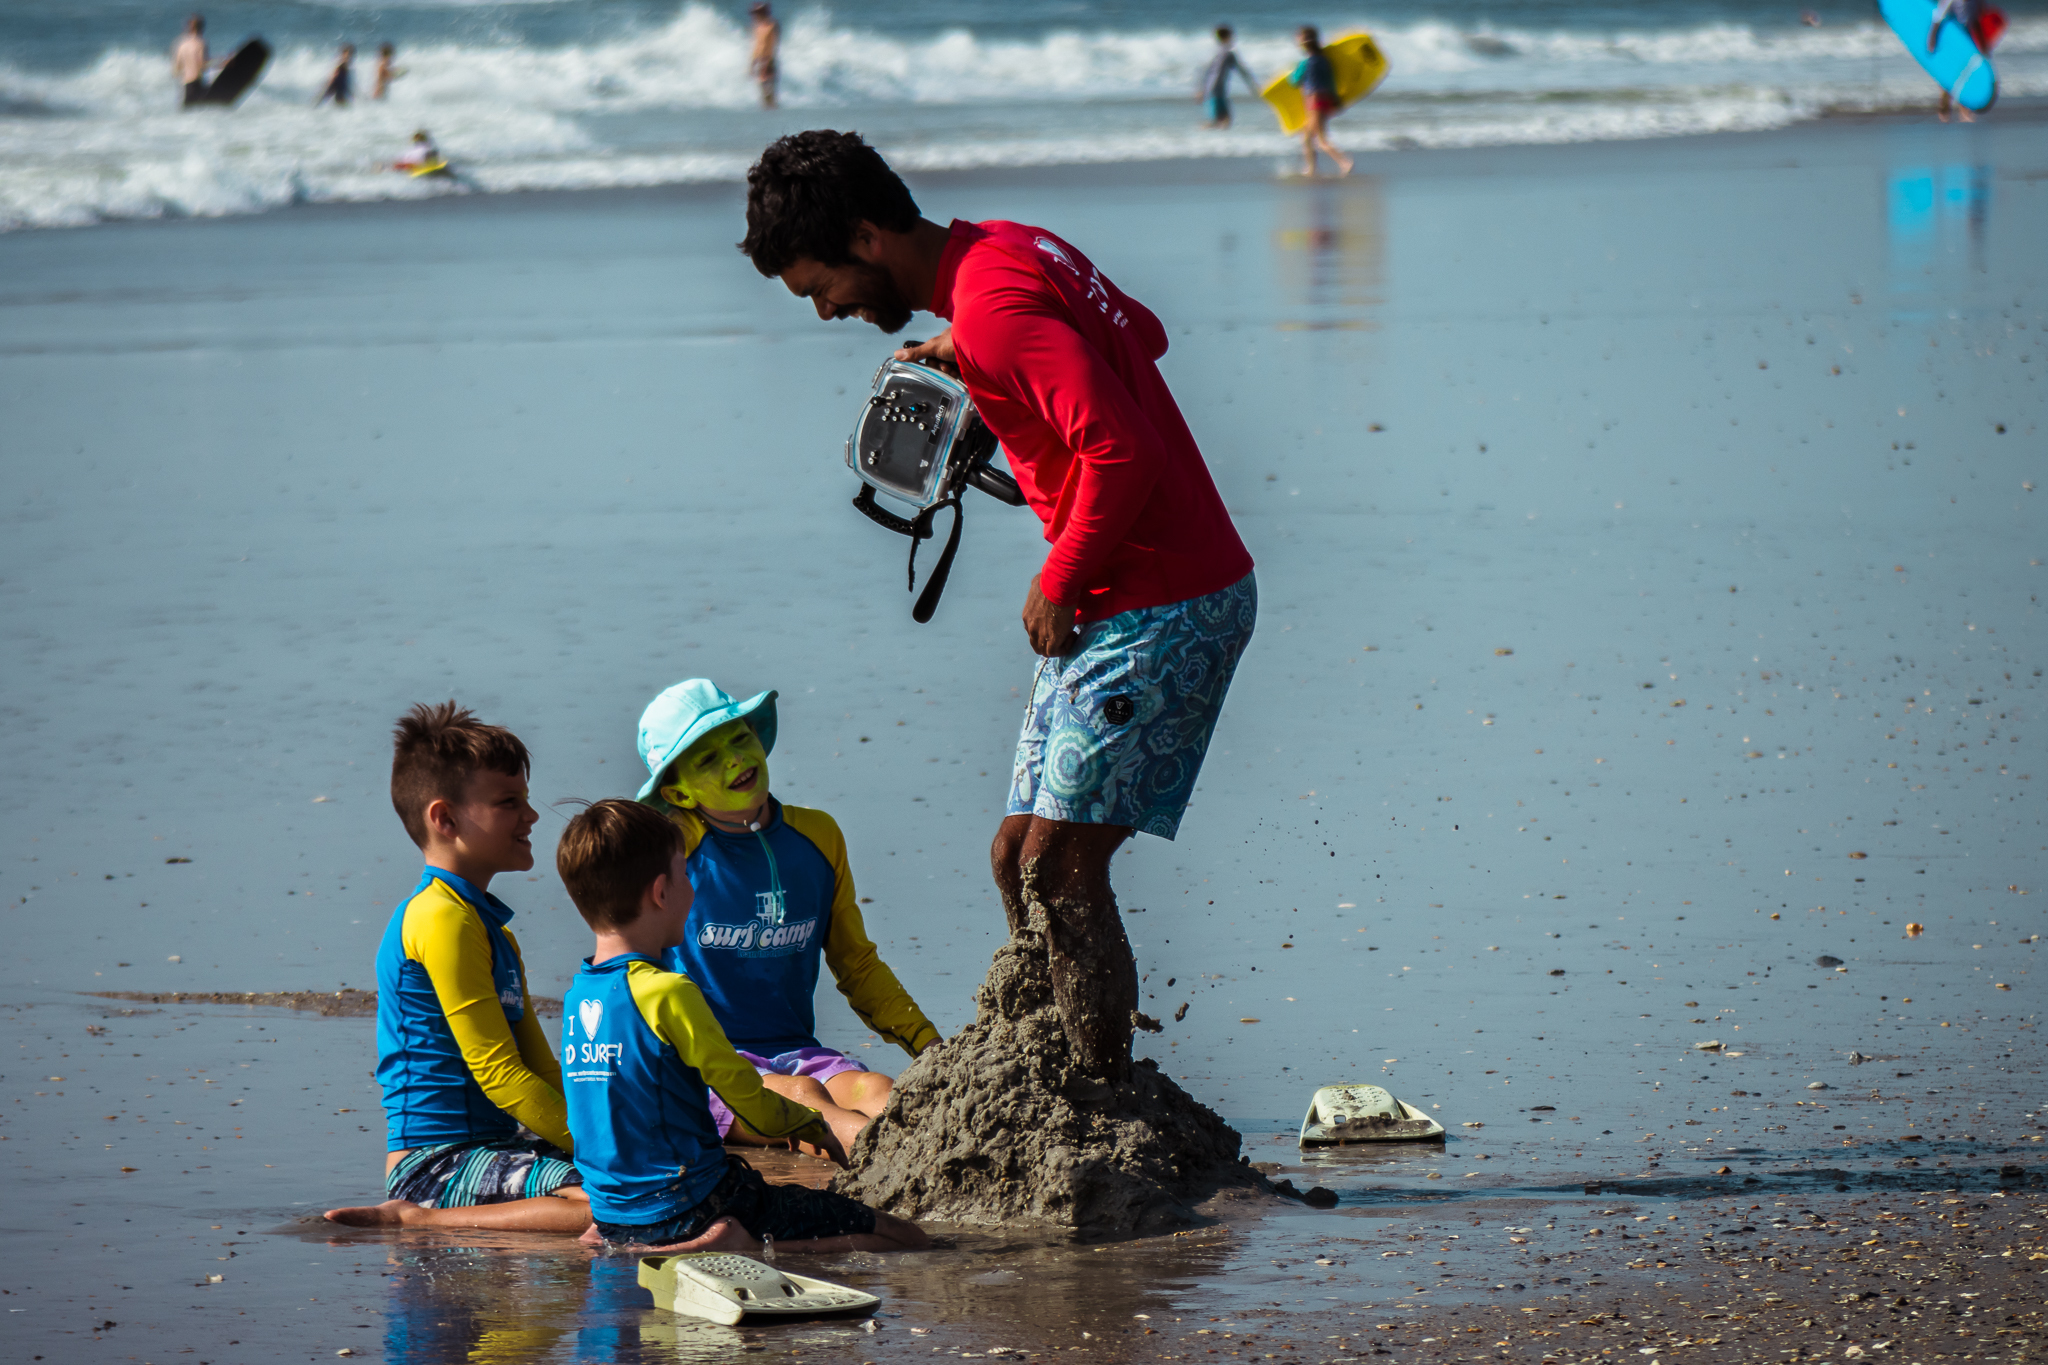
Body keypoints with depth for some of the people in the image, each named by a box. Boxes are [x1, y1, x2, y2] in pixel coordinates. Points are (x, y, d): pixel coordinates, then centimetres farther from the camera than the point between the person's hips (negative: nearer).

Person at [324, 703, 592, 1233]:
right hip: (436, 1163, -10)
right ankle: (418, 1219, -16)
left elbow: (540, 1066, 20)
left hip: (491, 1146, 10)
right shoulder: (443, 918, -11)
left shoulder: (490, 926, 22)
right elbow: (498, 1073, -15)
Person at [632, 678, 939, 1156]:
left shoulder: (819, 837, 12)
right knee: (801, 1097, -34)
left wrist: (932, 1049, 12)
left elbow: (857, 965, 22)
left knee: (876, 1092, -28)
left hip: (796, 1052, 4)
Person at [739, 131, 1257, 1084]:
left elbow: (1121, 451, -28)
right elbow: (1144, 335, 28)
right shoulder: (1008, 254, 11)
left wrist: (1061, 585, -15)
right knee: (1020, 857, 9)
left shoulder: (992, 306, -20)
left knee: (1061, 870, -13)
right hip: (1126, 603, 10)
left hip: (1163, 606, -10)